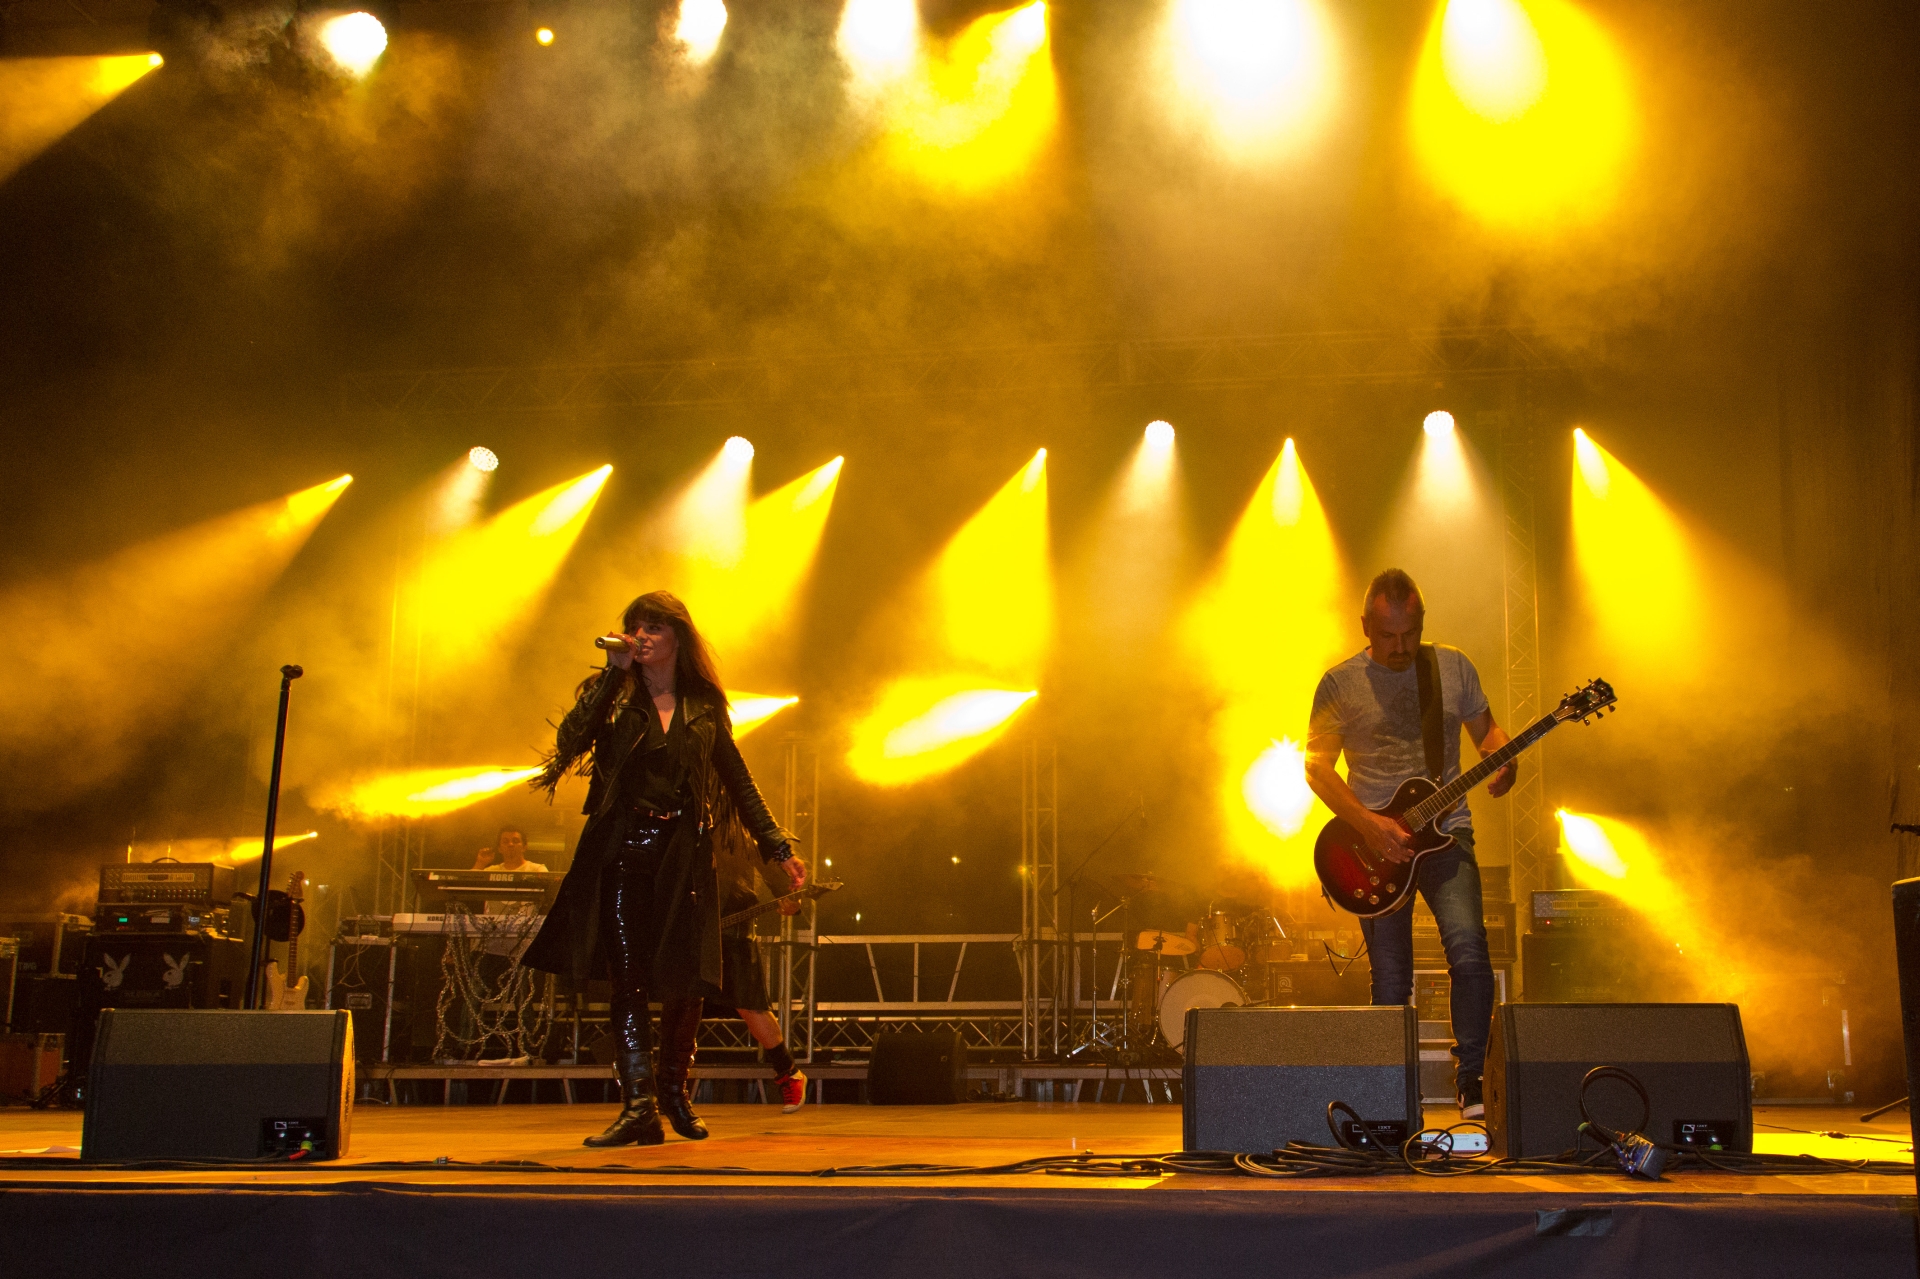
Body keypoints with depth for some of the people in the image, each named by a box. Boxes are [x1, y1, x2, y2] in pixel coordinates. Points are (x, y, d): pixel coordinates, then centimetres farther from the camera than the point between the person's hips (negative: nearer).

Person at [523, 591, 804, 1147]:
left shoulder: (704, 707, 11)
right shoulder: (613, 694, 8)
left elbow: (739, 783, 14)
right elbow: (571, 739, -12)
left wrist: (778, 848, 8)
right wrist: (615, 672, -13)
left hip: (683, 854, 1)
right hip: (621, 850, -1)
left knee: (685, 981, -1)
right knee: (628, 979, -7)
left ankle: (674, 1093, 20)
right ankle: (639, 1106, -5)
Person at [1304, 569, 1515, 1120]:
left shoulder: (1454, 668, 5)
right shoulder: (1340, 683, -1)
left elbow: (1486, 729, 15)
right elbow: (1317, 766, -1)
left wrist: (1501, 761, -9)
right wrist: (1367, 825, -13)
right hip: (1375, 844, -1)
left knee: (1468, 950, -20)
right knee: (1390, 982, 2)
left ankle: (1470, 1079, -8)